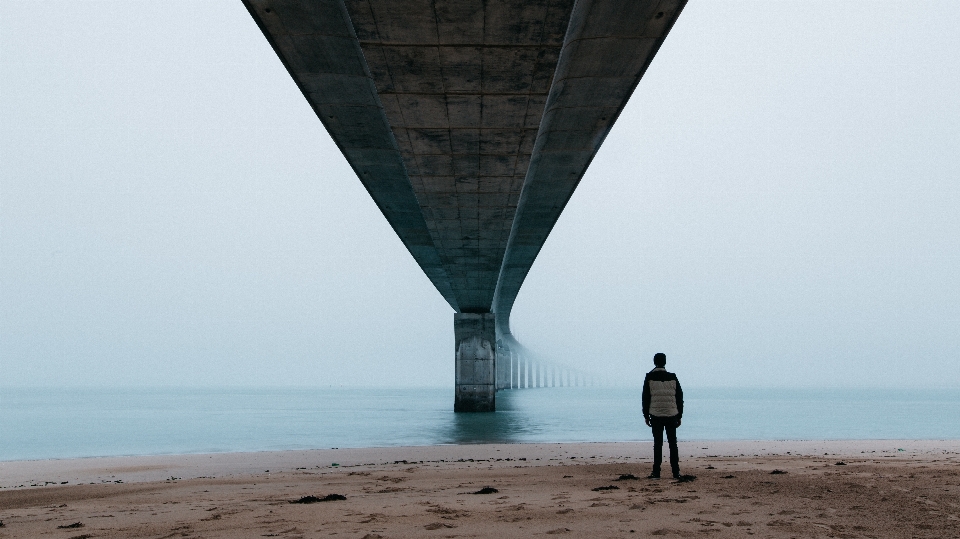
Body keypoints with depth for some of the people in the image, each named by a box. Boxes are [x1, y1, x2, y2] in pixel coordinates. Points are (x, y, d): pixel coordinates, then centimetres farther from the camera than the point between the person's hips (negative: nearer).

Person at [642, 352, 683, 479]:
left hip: (656, 415, -1)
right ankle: (676, 472, 7)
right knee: (673, 444, 8)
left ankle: (656, 472, 1)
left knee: (657, 444, 3)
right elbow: (679, 397, 6)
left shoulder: (649, 378, -2)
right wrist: (679, 416, 13)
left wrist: (646, 415, 6)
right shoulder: (673, 378, 3)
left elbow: (646, 398, -1)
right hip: (672, 415, 1)